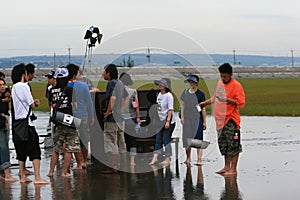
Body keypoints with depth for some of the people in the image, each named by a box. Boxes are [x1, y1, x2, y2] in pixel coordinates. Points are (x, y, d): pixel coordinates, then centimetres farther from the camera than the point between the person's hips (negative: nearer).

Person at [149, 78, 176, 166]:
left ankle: (167, 159, 5)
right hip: (160, 121, 8)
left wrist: (168, 121, -22)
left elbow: (170, 109, -17)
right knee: (158, 140, 5)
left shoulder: (169, 95, -13)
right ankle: (155, 158, 6)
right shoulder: (159, 95, 11)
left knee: (166, 140, -3)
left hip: (168, 121, -8)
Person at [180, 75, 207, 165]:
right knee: (187, 139, 6)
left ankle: (199, 159, -4)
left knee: (198, 139, -5)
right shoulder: (185, 92, 8)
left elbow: (203, 108, -1)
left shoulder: (200, 94, -3)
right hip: (187, 118, 4)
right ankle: (188, 158, 20)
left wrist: (204, 122, -2)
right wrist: (182, 116, 7)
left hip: (197, 118, -4)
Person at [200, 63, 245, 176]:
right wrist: (205, 103, 29)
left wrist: (227, 100, -25)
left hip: (231, 120, -8)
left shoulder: (236, 85, -10)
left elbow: (241, 103, -16)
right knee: (223, 144, 13)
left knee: (233, 145, -6)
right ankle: (227, 167, 21)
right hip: (220, 119, 8)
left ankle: (233, 169, -4)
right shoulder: (220, 82, 14)